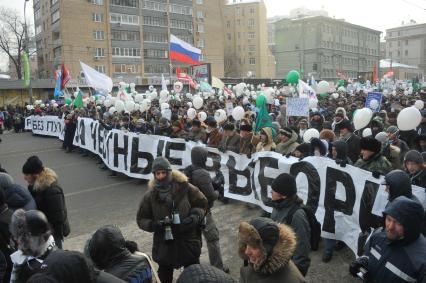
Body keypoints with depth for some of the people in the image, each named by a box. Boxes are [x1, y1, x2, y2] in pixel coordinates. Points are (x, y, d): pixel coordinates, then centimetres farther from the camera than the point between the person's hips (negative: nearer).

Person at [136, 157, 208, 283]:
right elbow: (141, 219, 1)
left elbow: (202, 204, 2)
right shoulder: (150, 196, -7)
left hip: (188, 242, 0)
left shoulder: (184, 187, -11)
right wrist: (154, 224, -19)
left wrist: (195, 216, -17)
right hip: (164, 245, 1)